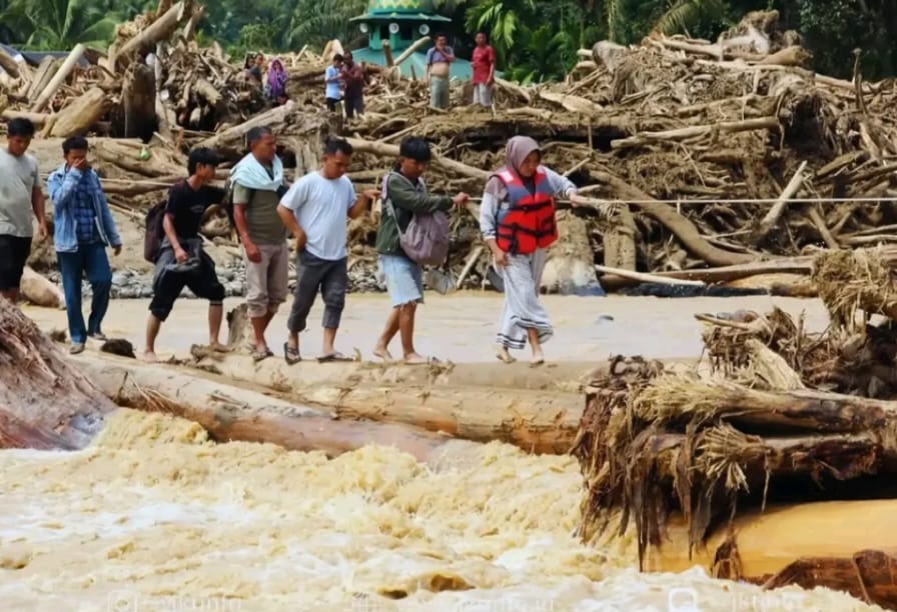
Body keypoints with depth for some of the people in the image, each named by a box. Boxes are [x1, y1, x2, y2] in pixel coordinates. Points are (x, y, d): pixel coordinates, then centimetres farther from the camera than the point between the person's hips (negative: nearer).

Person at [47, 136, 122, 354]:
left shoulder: (92, 176, 9)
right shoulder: (56, 178, -2)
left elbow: (103, 208, 14)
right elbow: (59, 199, -23)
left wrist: (115, 238, 14)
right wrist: (74, 173, -20)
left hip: (94, 242, 3)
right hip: (69, 244, -3)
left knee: (103, 281, -13)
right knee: (72, 293, 0)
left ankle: (94, 325, 6)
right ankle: (77, 337, 10)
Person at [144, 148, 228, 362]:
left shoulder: (205, 192, 5)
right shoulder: (179, 191, -18)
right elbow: (167, 220, -21)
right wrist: (177, 248, -31)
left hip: (195, 247, 8)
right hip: (175, 248, -8)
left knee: (216, 292, 6)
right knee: (162, 302, -6)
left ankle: (213, 341, 13)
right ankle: (148, 349, 2)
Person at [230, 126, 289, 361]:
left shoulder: (276, 166, 7)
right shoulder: (246, 173, -11)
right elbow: (238, 211, -13)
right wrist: (247, 242, -22)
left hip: (279, 241, 6)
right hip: (258, 243, -6)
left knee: (277, 294, 8)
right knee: (259, 294, -2)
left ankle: (258, 336, 19)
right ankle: (259, 342, 6)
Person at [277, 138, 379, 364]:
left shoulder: (346, 184, 7)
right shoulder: (307, 183, -12)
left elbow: (353, 212, 15)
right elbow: (283, 208, -10)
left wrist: (364, 198, -4)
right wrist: (298, 233, -12)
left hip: (338, 256, 5)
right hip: (311, 255, -5)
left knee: (335, 300, -2)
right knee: (303, 300, 5)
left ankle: (327, 349, -3)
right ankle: (292, 342, 23)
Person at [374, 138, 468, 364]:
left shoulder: (418, 183, 14)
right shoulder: (394, 182, -12)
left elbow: (424, 210, 16)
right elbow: (417, 202, -26)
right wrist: (451, 201, -22)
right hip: (395, 251, -8)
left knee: (406, 303, 10)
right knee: (408, 302, -10)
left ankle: (382, 345, 22)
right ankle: (409, 352, -1)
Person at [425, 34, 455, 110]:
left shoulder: (448, 50, 12)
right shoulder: (431, 51, 2)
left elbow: (452, 59, -3)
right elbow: (428, 65, 2)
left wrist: (442, 52, -8)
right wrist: (428, 77, -6)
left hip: (445, 78, 4)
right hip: (435, 78, -4)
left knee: (445, 98, 7)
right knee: (435, 97, -11)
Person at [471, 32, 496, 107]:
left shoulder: (489, 49, -6)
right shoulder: (476, 49, 18)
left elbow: (492, 64, -11)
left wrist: (490, 77, -19)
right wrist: (472, 64, 6)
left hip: (485, 79, -9)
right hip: (476, 78, 9)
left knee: (485, 102, -13)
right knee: (477, 101, 10)